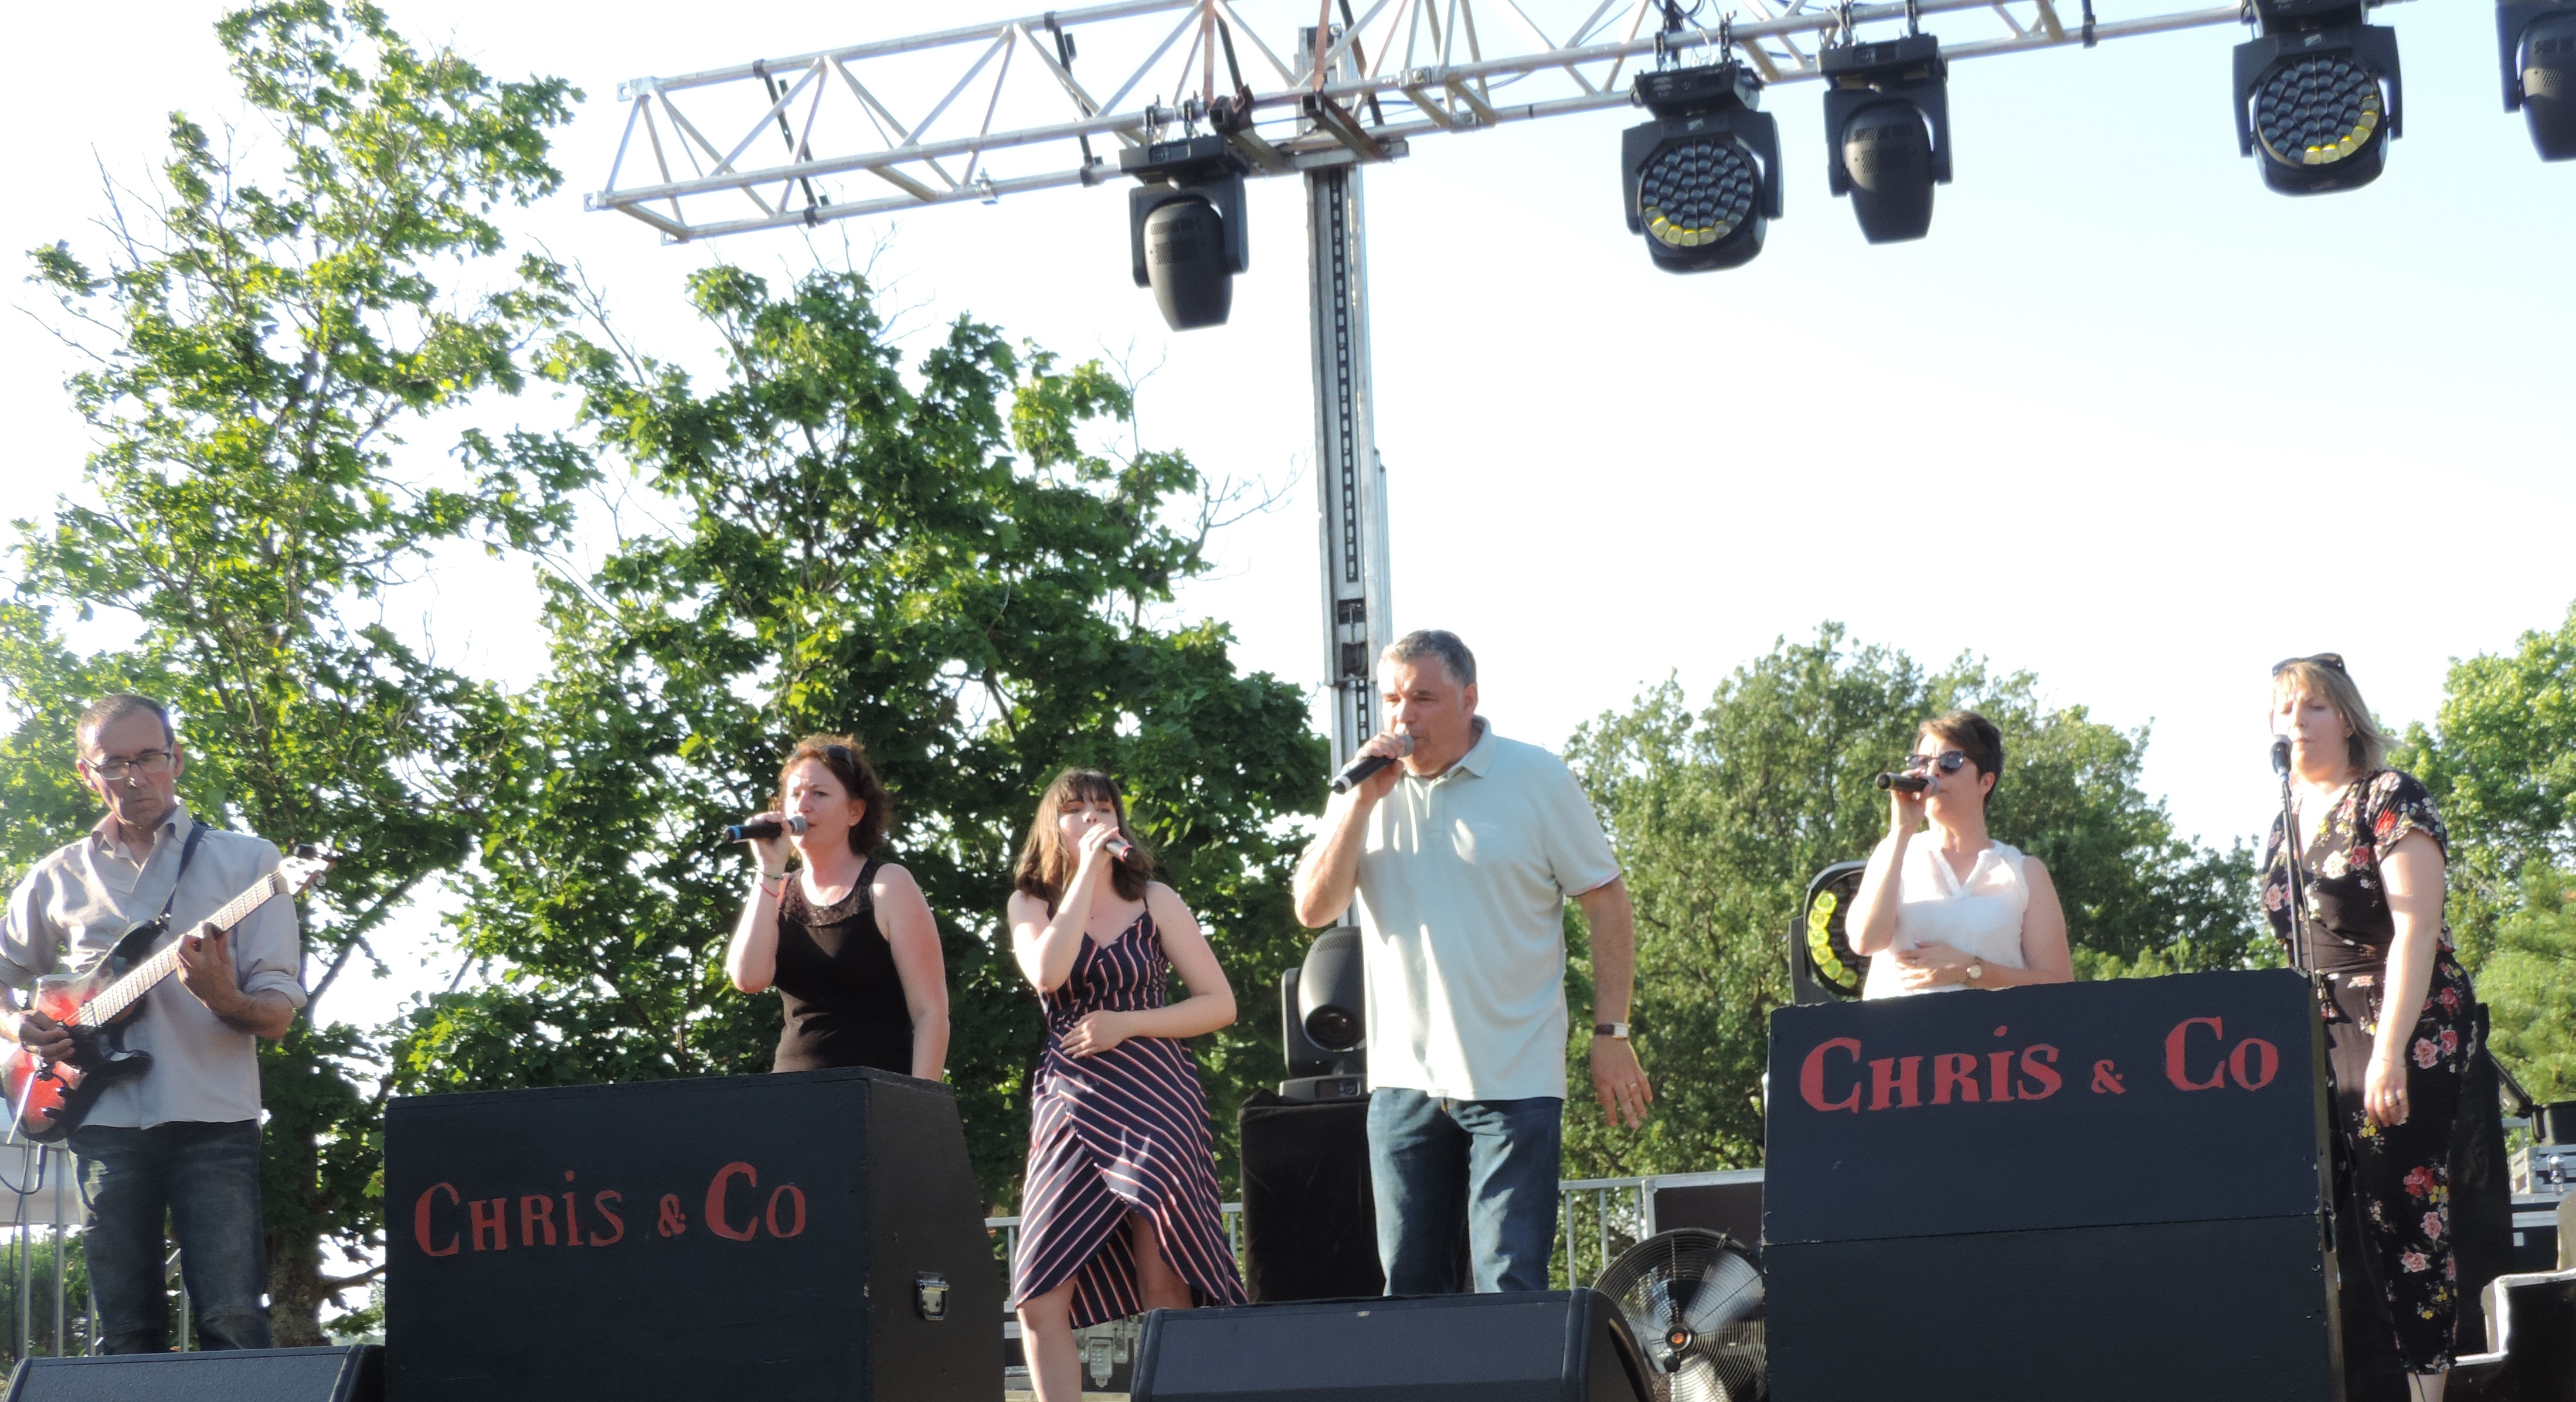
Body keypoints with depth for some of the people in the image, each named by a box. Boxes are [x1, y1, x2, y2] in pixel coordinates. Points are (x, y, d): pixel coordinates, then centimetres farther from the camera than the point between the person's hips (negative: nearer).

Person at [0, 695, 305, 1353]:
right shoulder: (57, 879, 14)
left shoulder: (244, 862, 5)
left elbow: (278, 1013, 0)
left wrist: (226, 1002, -22)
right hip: (106, 1123, 3)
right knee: (127, 1336, 4)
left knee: (233, 1325, -11)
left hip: (213, 1124, -3)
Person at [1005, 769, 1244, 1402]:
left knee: (1165, 1294, -5)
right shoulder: (1030, 904, 9)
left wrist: (1126, 1024, -8)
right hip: (1070, 1107, 1)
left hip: (1155, 1102, -1)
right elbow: (1047, 974, -14)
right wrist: (1086, 872, -11)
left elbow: (1219, 1003, 4)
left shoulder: (1153, 900, 7)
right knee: (1041, 1297, -8)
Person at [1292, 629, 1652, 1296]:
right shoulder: (1365, 791, 8)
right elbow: (1314, 909, -1)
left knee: (1511, 1288, -8)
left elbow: (1608, 904, 1)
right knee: (1409, 1289, 8)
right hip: (1404, 1082, 4)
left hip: (1515, 1083, -4)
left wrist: (1611, 1035, -4)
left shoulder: (1537, 780, -2)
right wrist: (1364, 799, -10)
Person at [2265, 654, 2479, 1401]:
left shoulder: (2390, 799, -4)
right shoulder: (2283, 829, 16)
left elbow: (2416, 927, -13)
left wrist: (2389, 1050, -21)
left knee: (2403, 1207, -11)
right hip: (2323, 1033, 6)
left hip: (2408, 1032, -6)